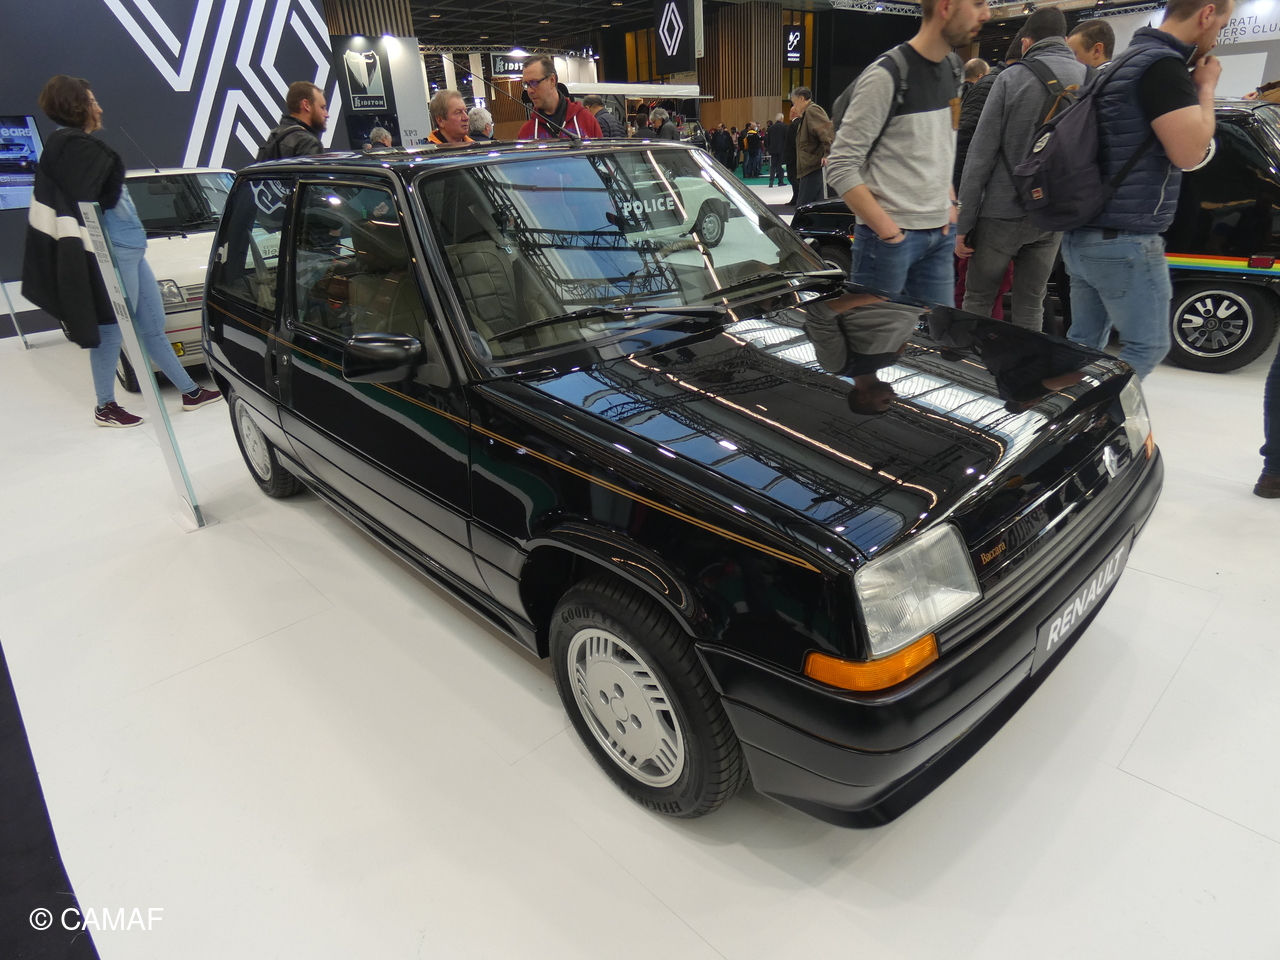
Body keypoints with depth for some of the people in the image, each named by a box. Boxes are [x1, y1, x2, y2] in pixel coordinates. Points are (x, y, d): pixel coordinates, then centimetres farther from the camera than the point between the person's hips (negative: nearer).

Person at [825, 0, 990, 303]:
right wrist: (887, 231, -16)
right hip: (890, 237, -7)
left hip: (940, 234, 8)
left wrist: (949, 202, 9)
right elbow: (841, 166, -15)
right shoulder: (886, 76, -13)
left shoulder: (954, 68, 11)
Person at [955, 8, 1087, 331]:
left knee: (977, 300, 6)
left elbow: (981, 154, -9)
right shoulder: (1091, 80, 6)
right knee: (1031, 305, 11)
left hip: (1002, 213, -4)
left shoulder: (1011, 78, -5)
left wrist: (963, 222, -7)